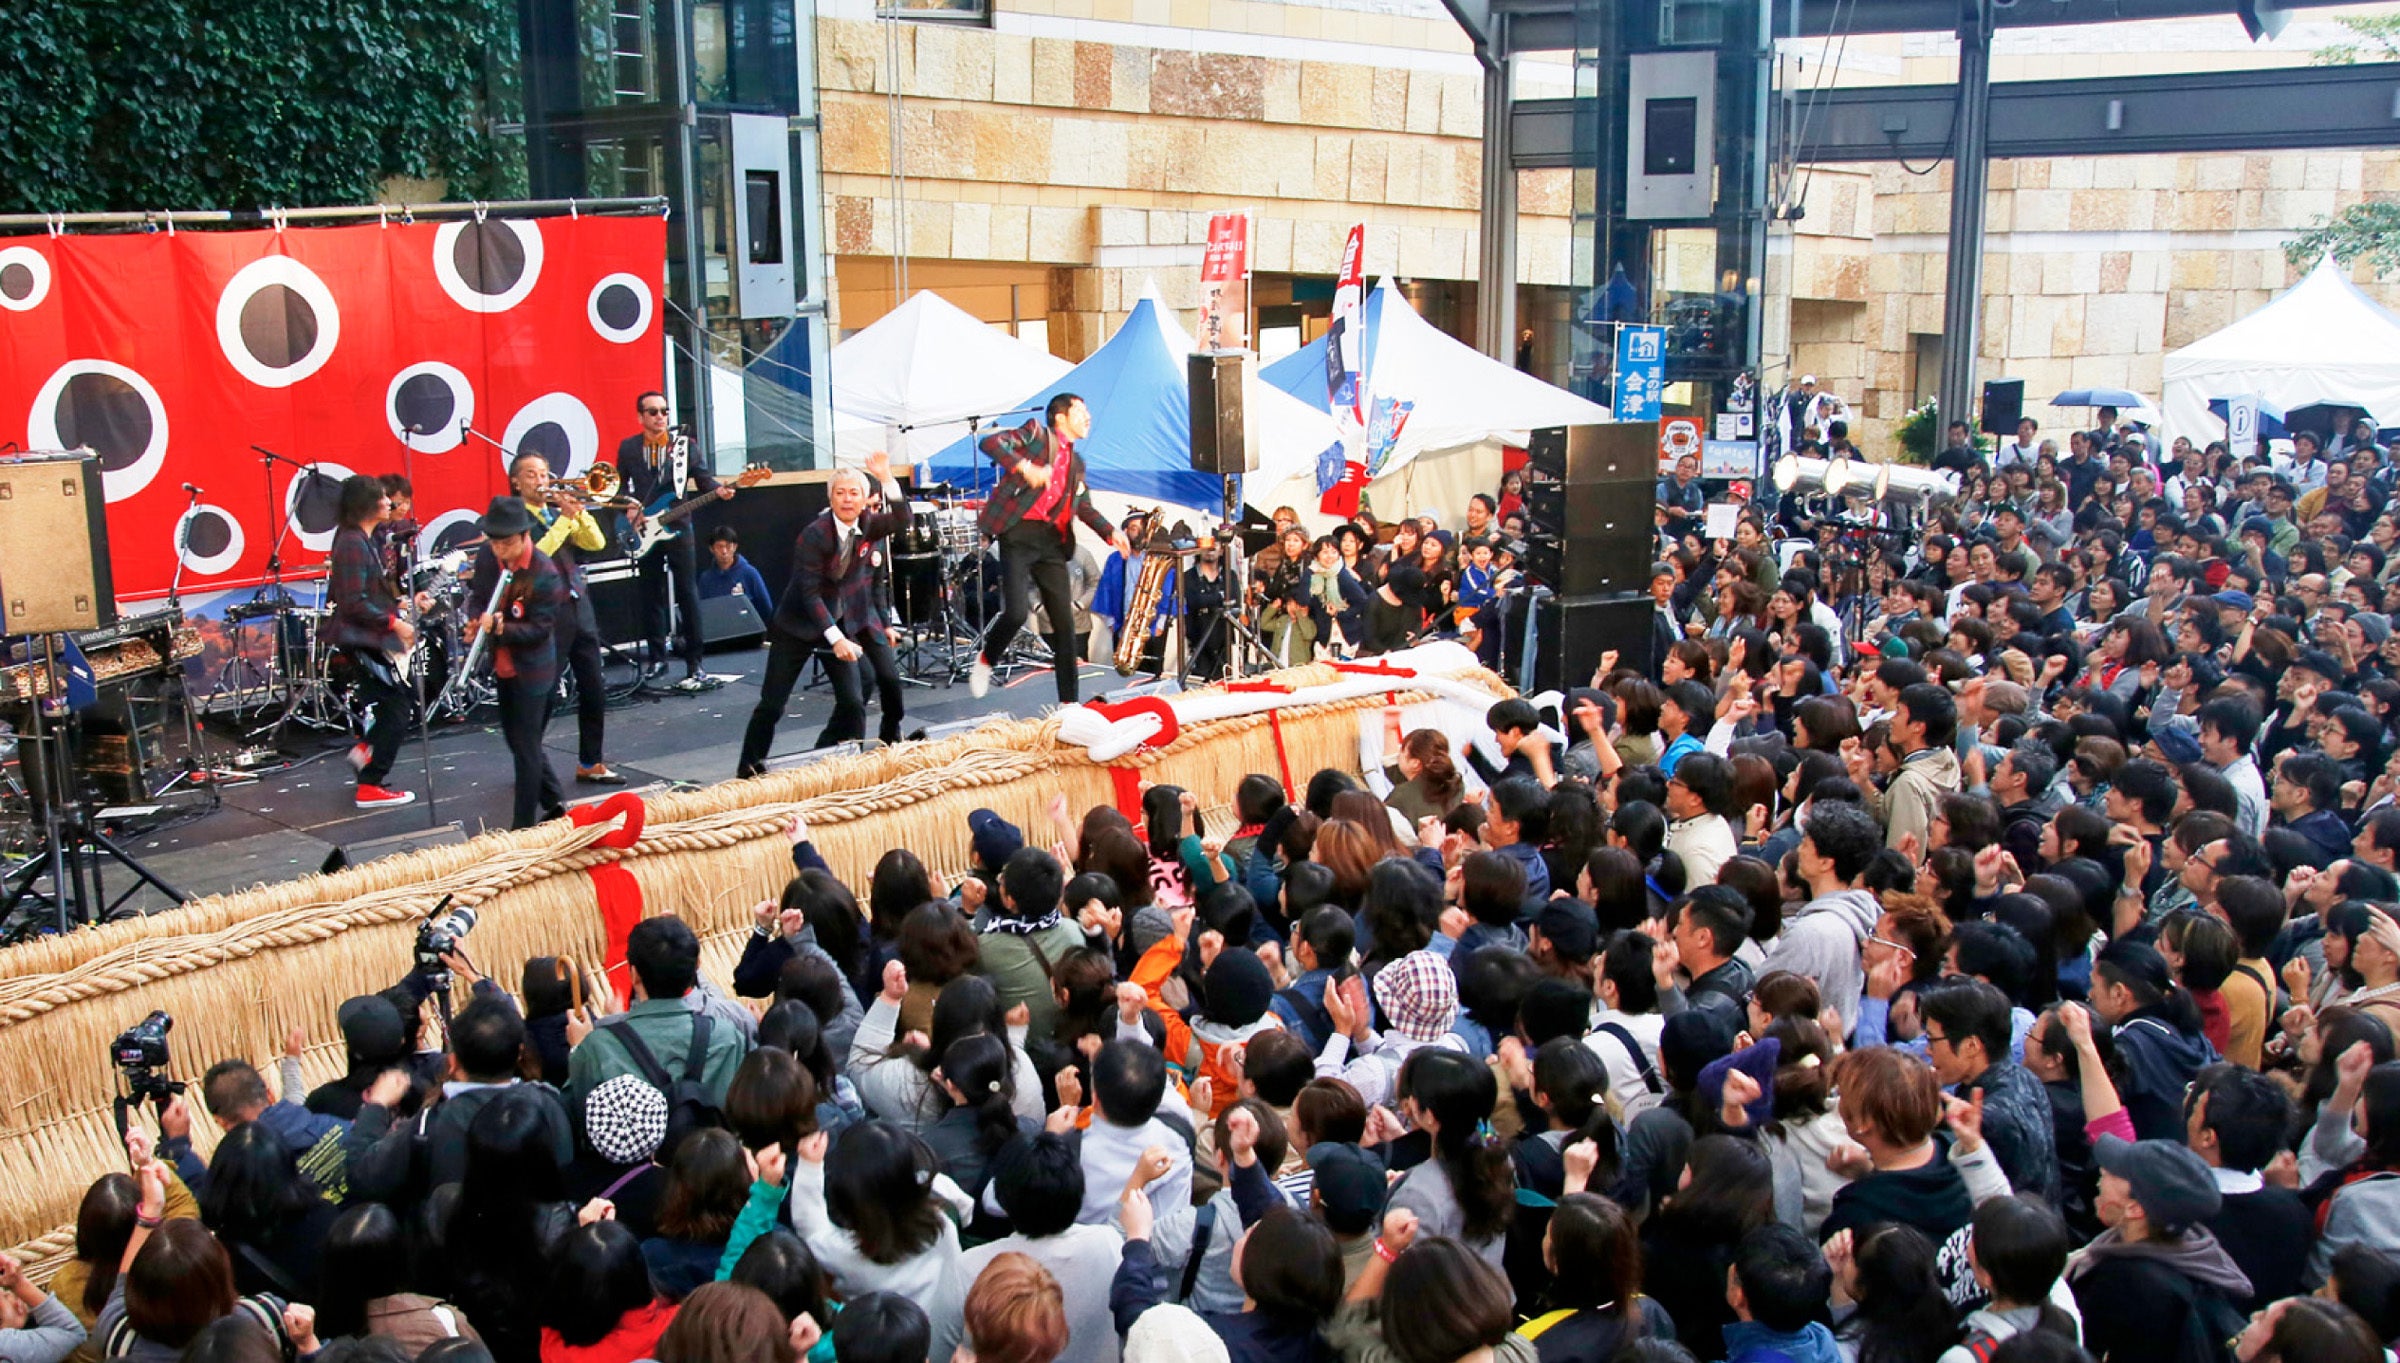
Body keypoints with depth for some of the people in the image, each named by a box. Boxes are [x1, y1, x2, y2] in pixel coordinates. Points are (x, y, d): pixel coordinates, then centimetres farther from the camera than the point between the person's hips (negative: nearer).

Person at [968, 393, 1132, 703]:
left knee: (1065, 622, 1)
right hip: (1019, 535, -6)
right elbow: (991, 443, -9)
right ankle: (985, 661, 12)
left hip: (1052, 542, 6)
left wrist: (1111, 533, 9)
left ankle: (1068, 702, 7)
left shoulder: (1076, 462, 23)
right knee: (1016, 612, -18)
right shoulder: (1036, 434, 4)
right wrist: (1025, 467, -24)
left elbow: (1085, 508, 26)